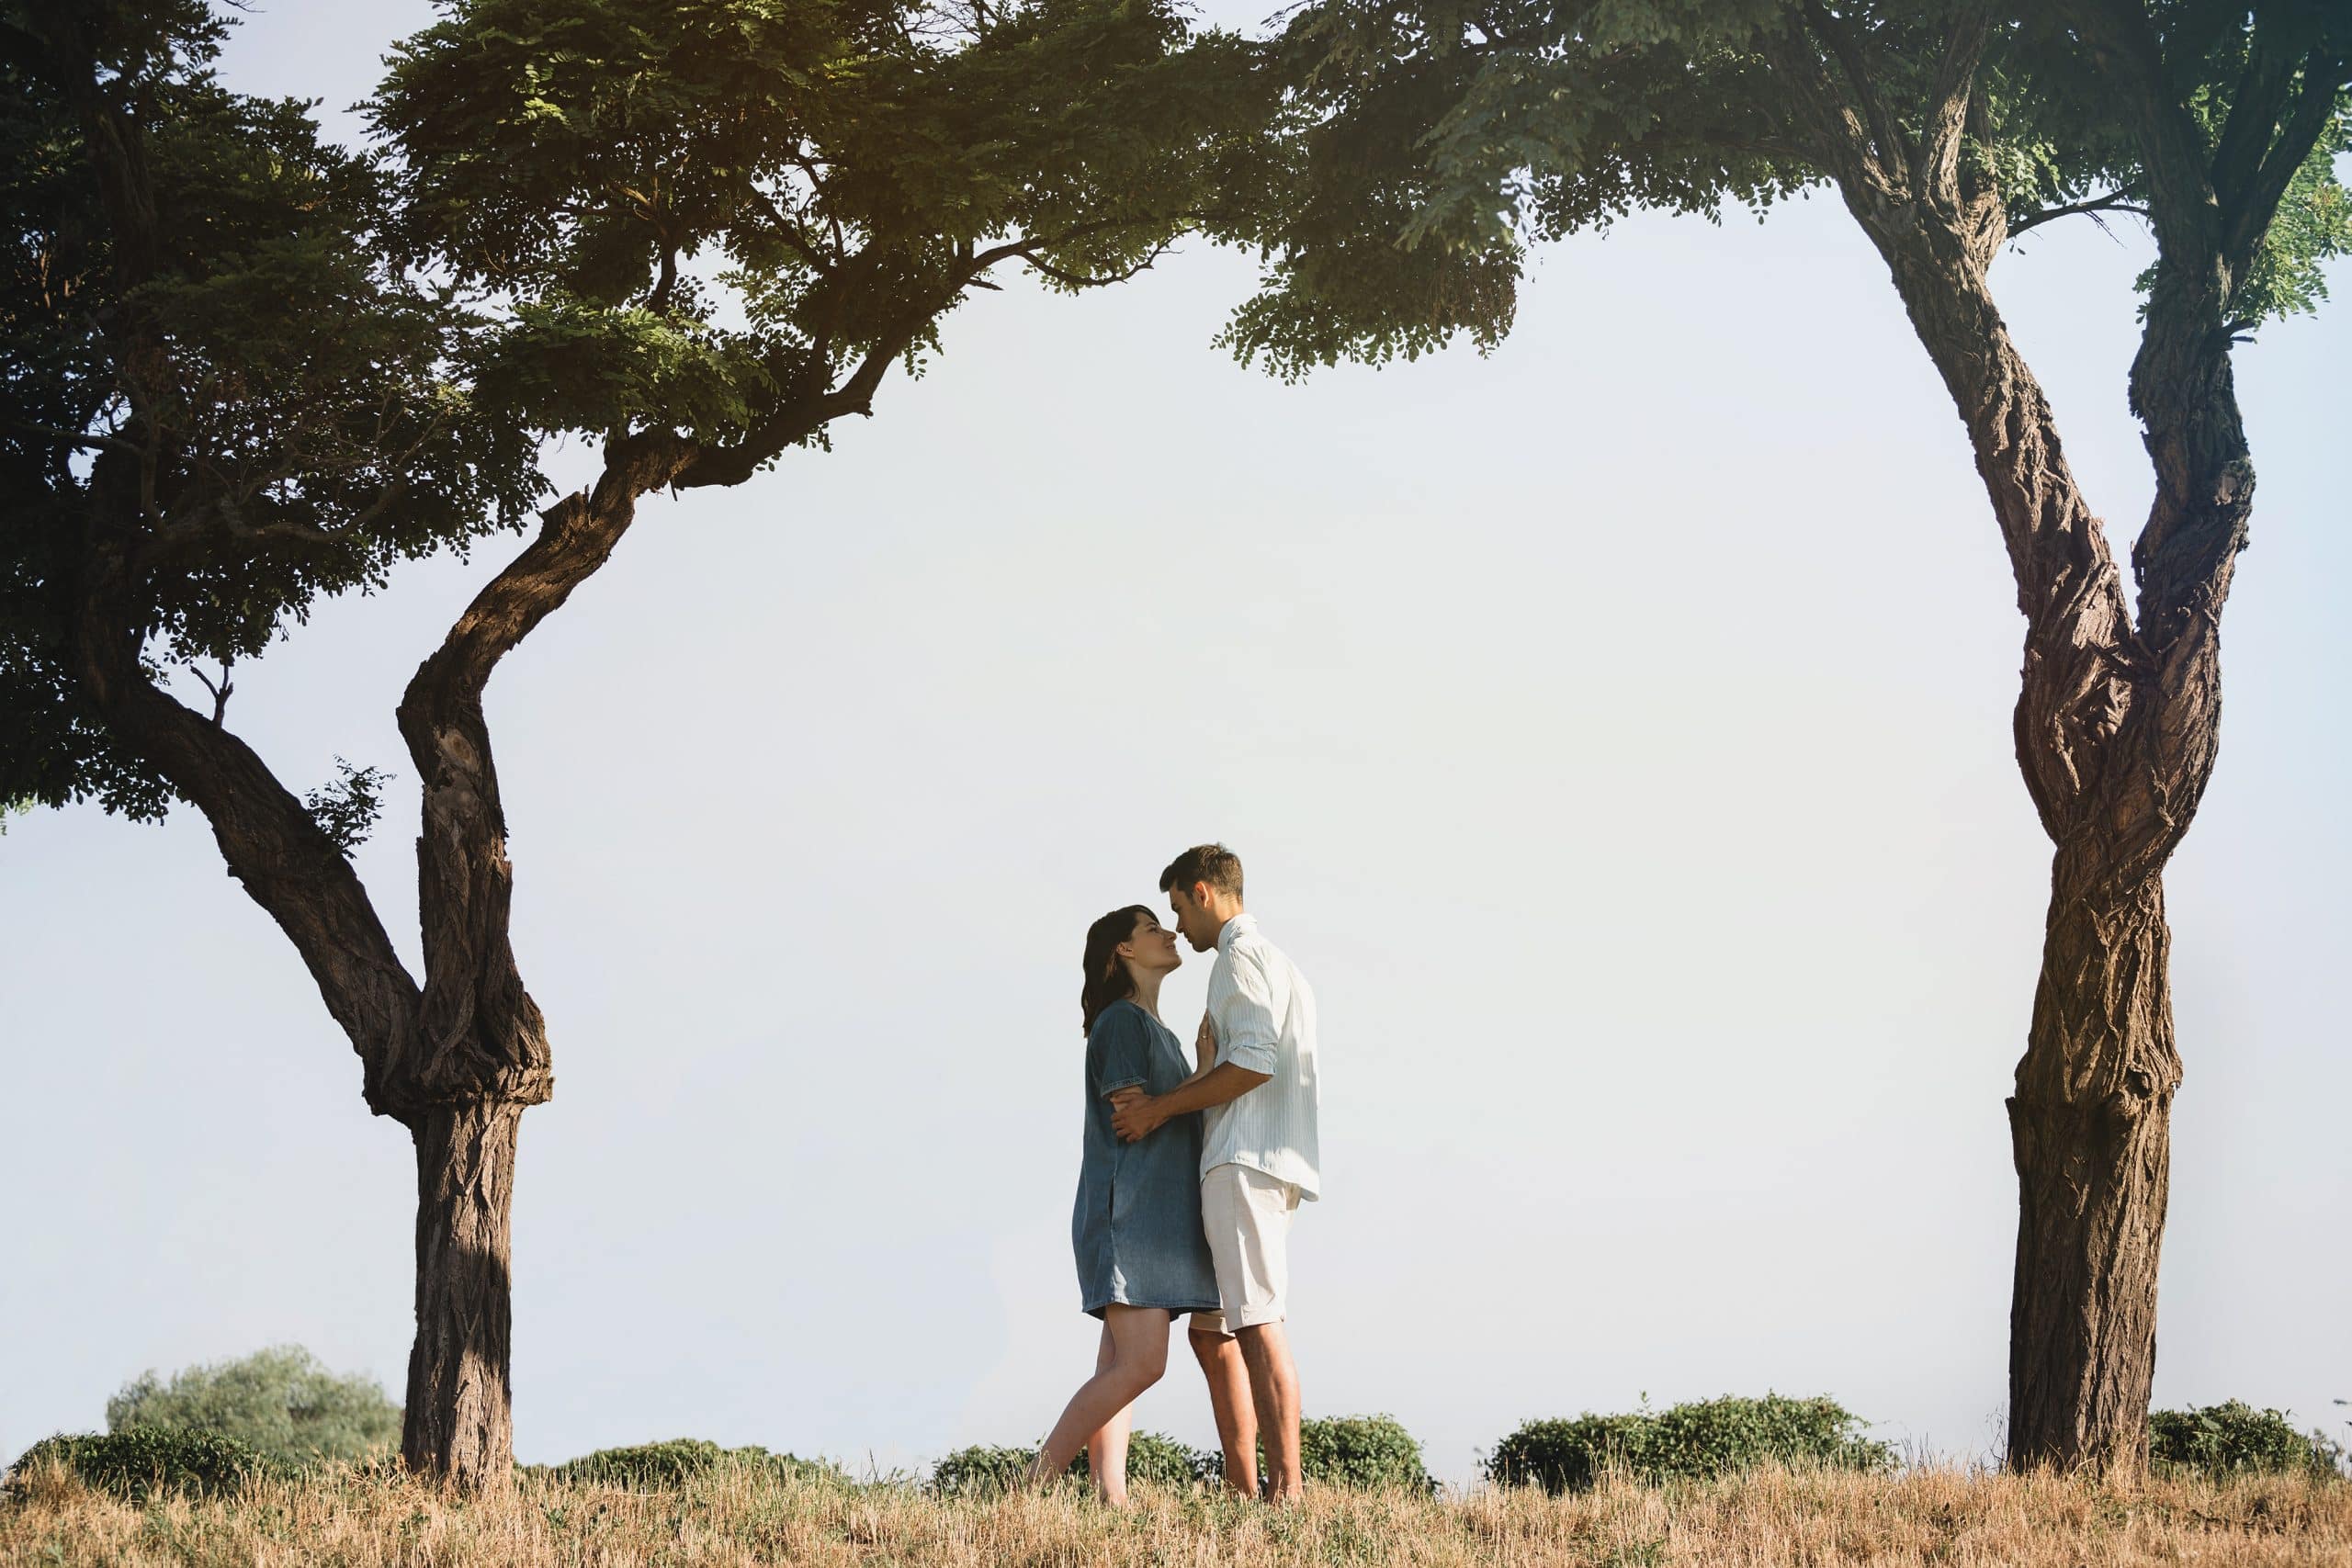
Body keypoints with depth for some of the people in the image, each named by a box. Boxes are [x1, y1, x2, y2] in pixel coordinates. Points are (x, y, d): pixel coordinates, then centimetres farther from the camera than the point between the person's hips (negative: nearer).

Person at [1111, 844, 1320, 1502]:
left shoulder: (1242, 955, -4)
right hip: (1248, 1165, 11)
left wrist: (1163, 1107, -11)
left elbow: (1254, 1063, -17)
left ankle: (1286, 1491, -21)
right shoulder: (1279, 965, 28)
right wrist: (1167, 1103, 16)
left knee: (1258, 1326, -16)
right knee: (1211, 1331, 11)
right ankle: (1243, 1491, 8)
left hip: (1244, 1163, -11)